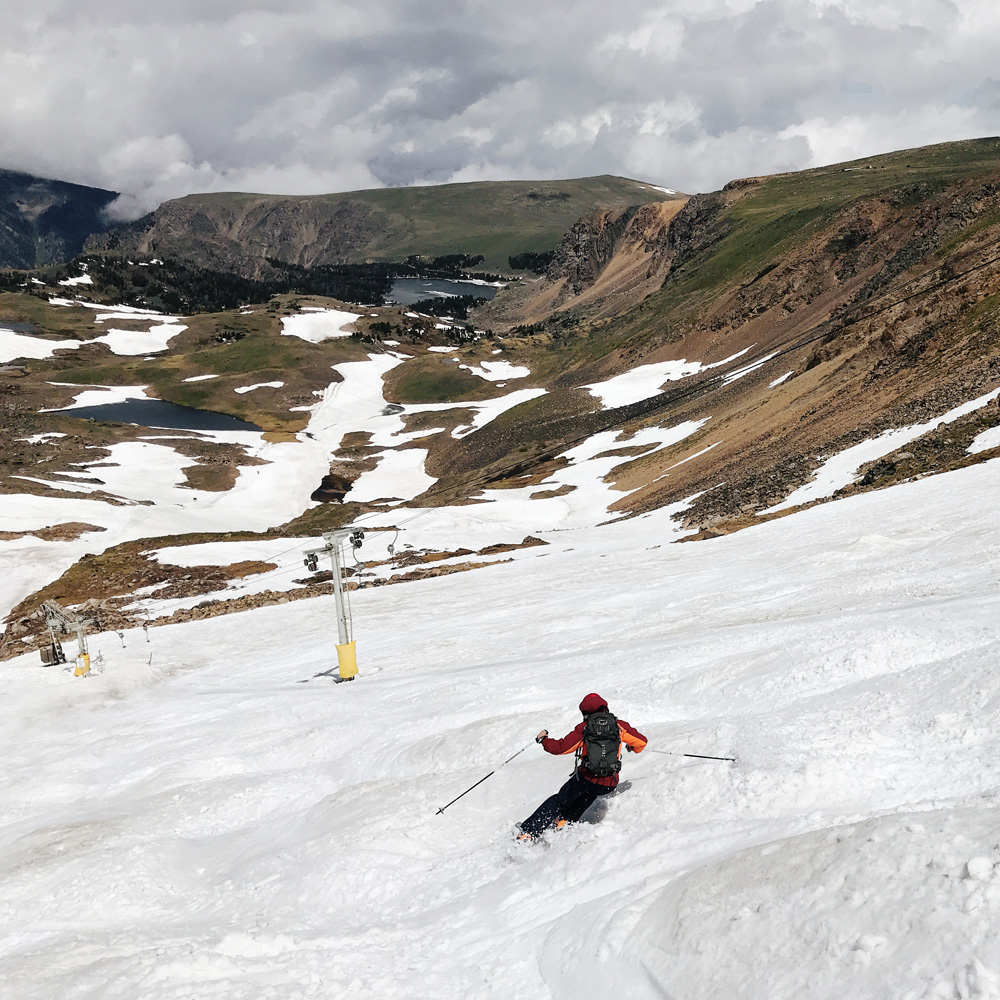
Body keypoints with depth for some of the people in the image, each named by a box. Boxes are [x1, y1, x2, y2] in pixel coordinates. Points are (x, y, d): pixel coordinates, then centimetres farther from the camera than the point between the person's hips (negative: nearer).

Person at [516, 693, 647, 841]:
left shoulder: (583, 728, 1)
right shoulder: (619, 725, 6)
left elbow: (561, 748, -2)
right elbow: (642, 742, 11)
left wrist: (543, 739, 16)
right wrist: (632, 748, 34)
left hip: (586, 777, -1)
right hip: (609, 784, 2)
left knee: (559, 801, 17)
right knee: (588, 796, 34)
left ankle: (529, 831, 14)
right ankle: (565, 821, 22)